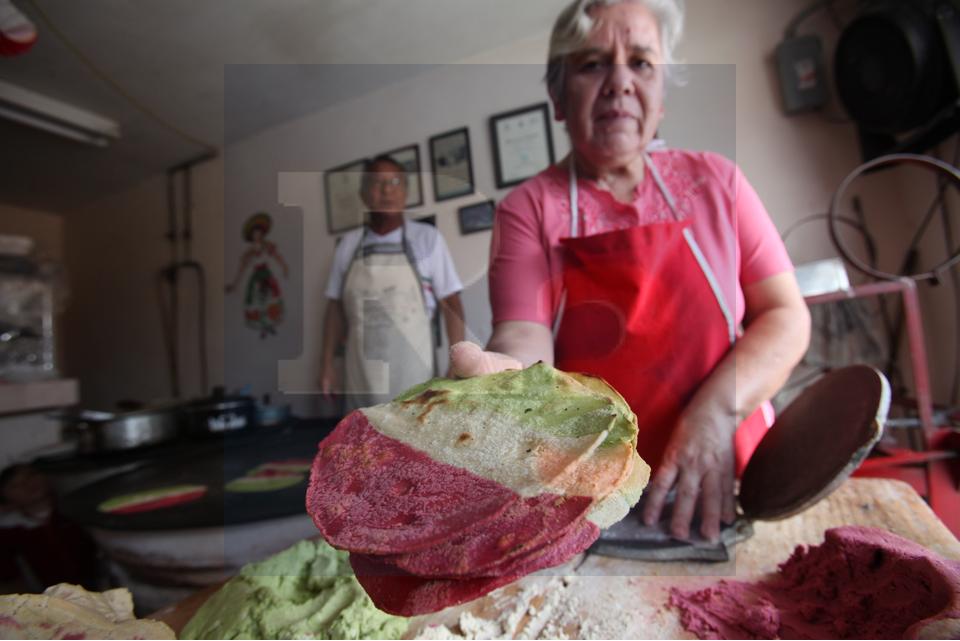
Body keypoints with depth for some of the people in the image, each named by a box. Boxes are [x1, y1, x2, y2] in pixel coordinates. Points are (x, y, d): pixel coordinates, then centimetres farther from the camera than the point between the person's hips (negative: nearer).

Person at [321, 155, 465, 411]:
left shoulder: (427, 238, -3)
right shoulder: (348, 244, 7)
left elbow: (451, 304, -4)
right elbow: (336, 307, 12)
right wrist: (327, 363, 8)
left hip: (411, 371, -3)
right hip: (362, 374, 4)